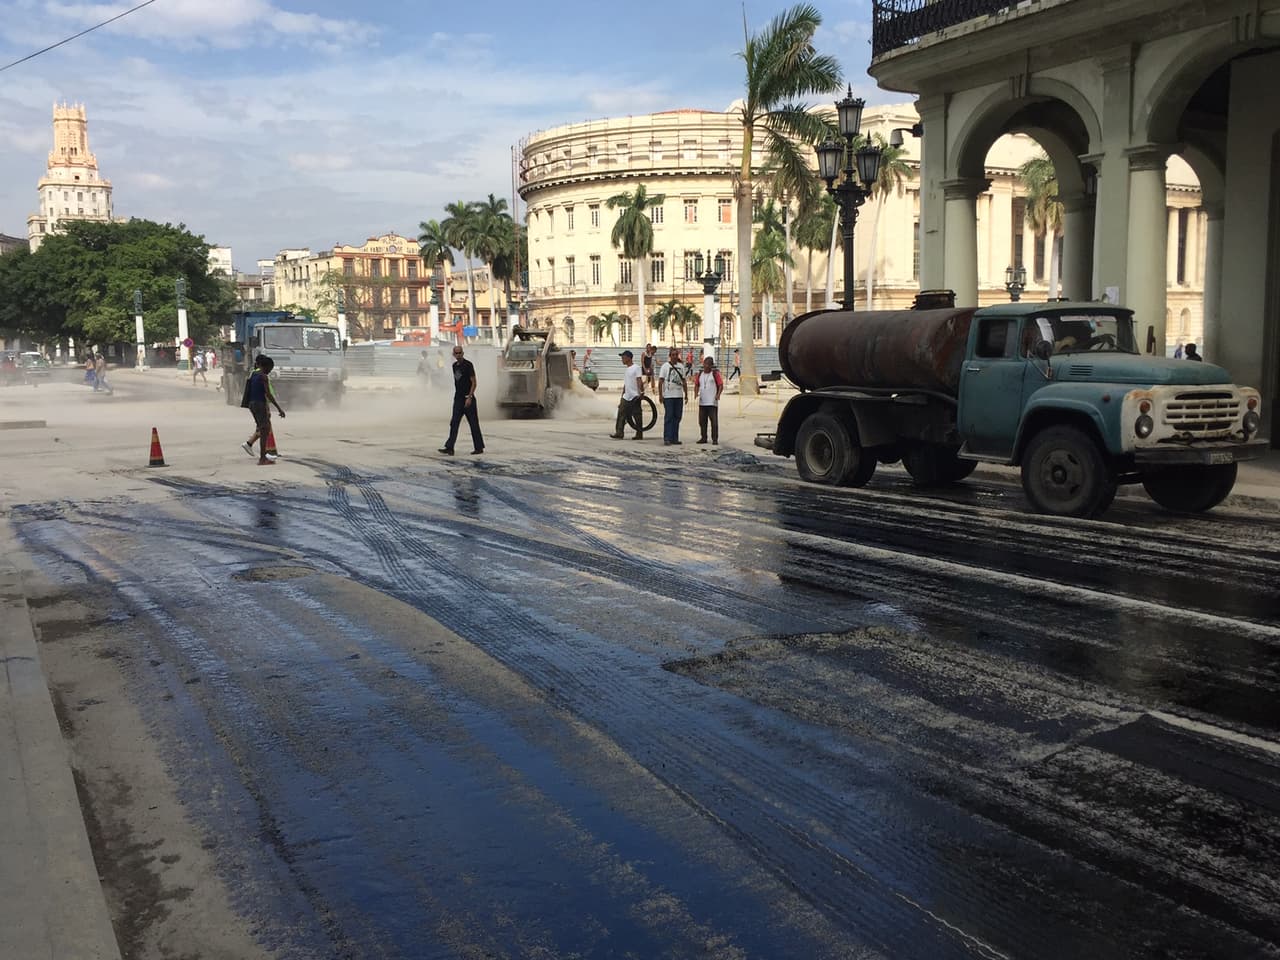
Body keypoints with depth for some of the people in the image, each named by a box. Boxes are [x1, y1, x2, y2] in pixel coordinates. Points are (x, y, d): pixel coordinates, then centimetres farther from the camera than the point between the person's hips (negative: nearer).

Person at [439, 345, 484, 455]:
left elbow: (473, 382, -13)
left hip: (468, 399, -7)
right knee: (454, 423, -2)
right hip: (458, 398, 7)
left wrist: (469, 397, -20)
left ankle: (479, 447, 9)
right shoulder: (455, 366, 13)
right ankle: (449, 448, -6)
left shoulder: (468, 365, -9)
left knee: (473, 423, 0)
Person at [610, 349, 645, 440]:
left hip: (635, 396, -8)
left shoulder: (636, 368, -8)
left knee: (637, 416, -1)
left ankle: (639, 434, 6)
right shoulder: (625, 369, 16)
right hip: (626, 396, 8)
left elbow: (639, 381, -17)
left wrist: (641, 392, -27)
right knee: (621, 413, -1)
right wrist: (622, 396, 22)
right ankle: (619, 433, -2)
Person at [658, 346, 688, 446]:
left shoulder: (680, 366, 13)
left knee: (677, 417, 7)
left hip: (679, 396, 6)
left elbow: (684, 381, 18)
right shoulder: (665, 366, -2)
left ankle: (675, 438, 13)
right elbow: (661, 381, -6)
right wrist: (661, 395, -12)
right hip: (668, 396, -5)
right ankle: (667, 439, -5)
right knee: (669, 417, -6)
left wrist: (686, 393, 14)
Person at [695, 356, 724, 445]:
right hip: (702, 402, 5)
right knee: (702, 421, 8)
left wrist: (718, 394, -20)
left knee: (714, 421, -6)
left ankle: (715, 439, -2)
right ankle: (703, 438, 17)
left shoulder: (715, 373, -2)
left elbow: (721, 385, -5)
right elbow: (697, 385, 20)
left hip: (712, 402, -5)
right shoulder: (700, 373, 13)